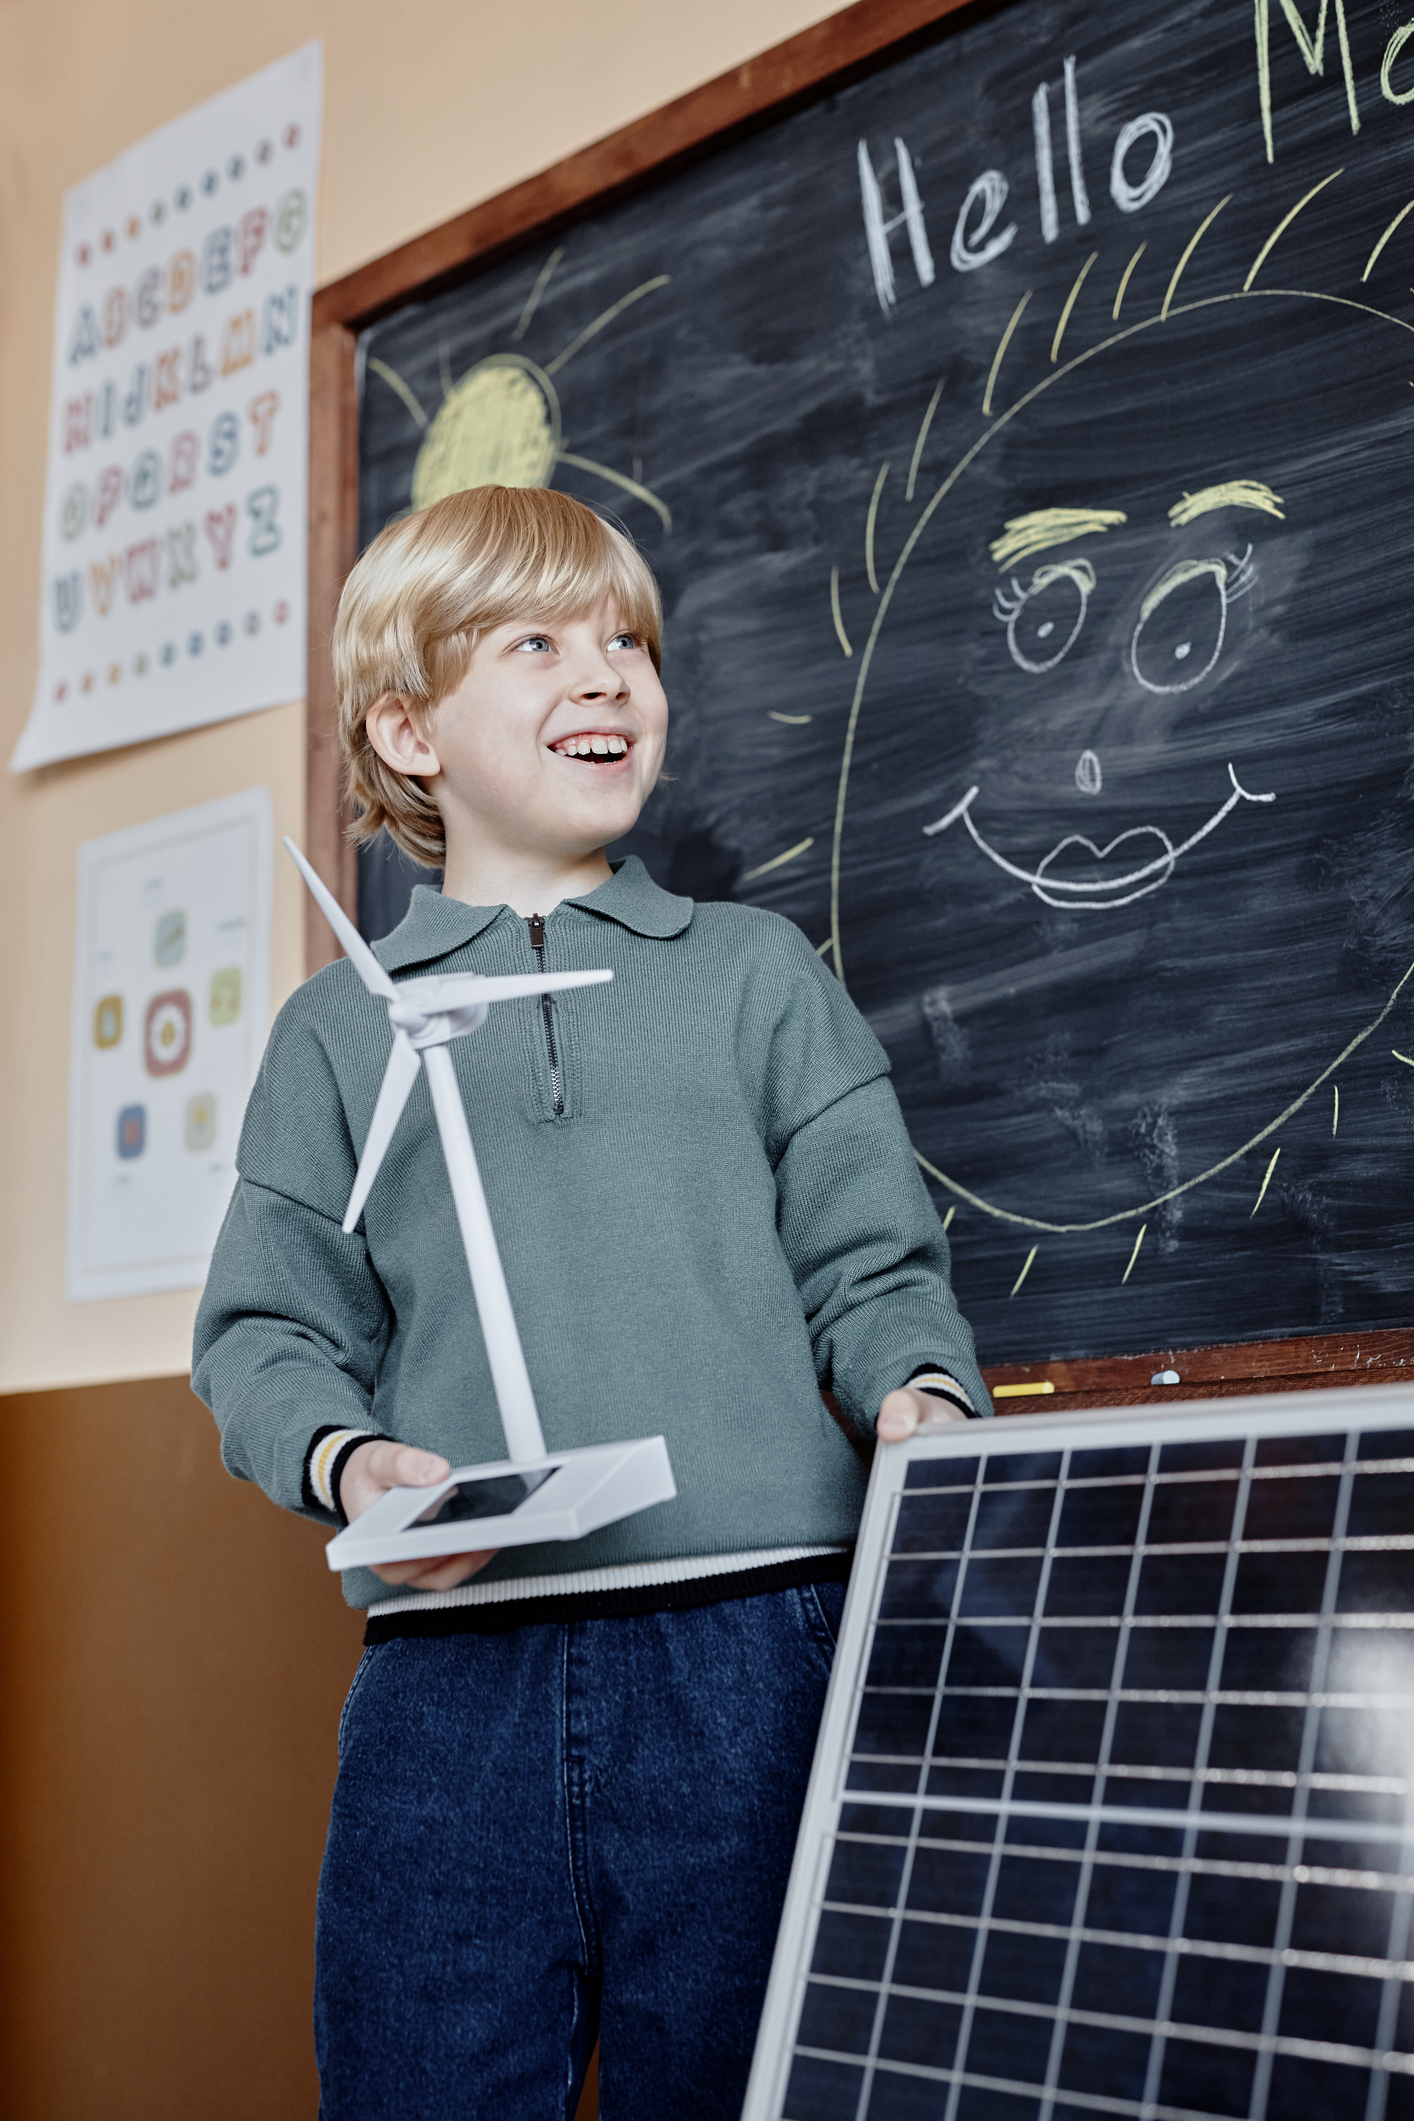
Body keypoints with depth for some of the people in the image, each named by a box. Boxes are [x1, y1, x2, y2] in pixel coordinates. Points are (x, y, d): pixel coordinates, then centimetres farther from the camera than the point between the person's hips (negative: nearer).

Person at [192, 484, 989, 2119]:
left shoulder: (755, 972, 13)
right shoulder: (340, 1026, 14)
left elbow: (869, 1264, 9)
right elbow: (268, 1329, 9)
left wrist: (920, 1396, -12)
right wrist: (349, 1458, -11)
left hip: (750, 1636, 0)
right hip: (450, 1665, 0)